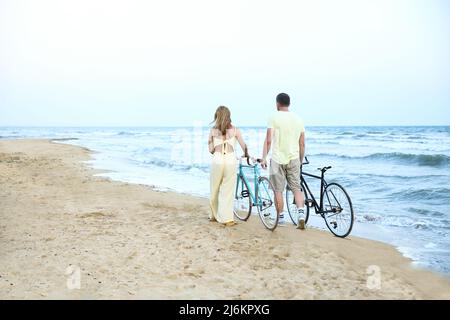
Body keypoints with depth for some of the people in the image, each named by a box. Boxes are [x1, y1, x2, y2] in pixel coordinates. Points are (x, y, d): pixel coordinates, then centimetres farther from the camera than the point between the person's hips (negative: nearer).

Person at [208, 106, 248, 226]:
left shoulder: (213, 130, 5)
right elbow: (244, 146, 4)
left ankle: (214, 215, 28)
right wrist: (246, 155, 23)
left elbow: (211, 150, 5)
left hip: (217, 160, 1)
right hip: (230, 160, -1)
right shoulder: (234, 129, 4)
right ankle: (227, 218, 5)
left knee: (215, 190, 16)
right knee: (228, 191, 5)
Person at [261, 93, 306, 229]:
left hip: (278, 159, -4)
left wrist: (264, 158, -3)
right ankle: (301, 213, -6)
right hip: (294, 159, 4)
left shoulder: (274, 117, -5)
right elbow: (302, 143, 10)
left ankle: (280, 218, 15)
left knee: (278, 190, 6)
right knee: (297, 188, 10)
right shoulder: (298, 119, 9)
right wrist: (301, 160, 20)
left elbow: (268, 140, -11)